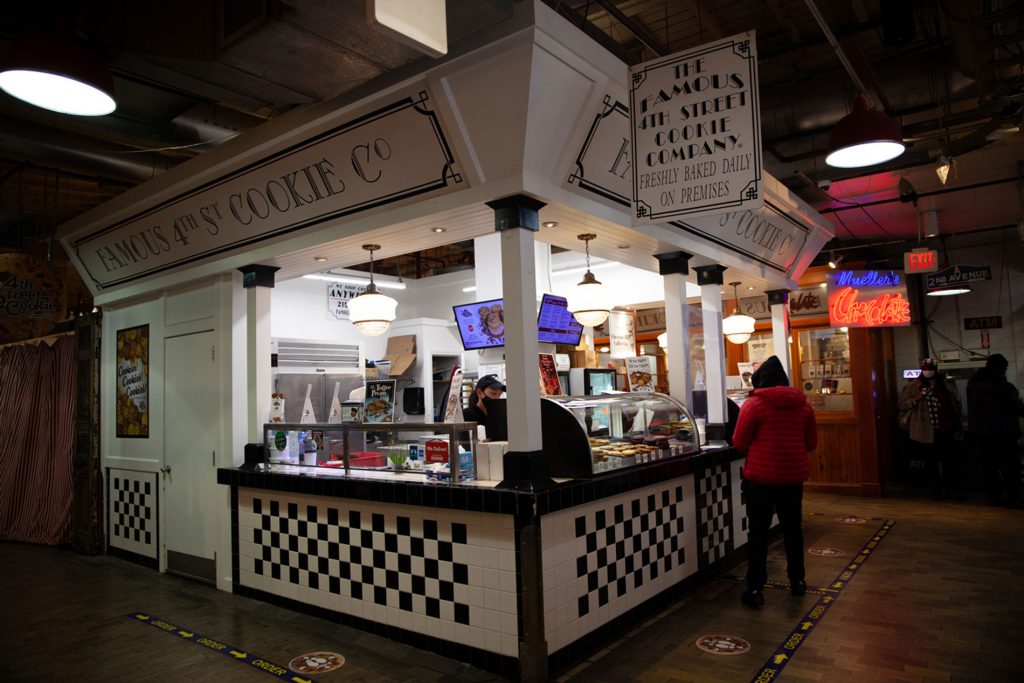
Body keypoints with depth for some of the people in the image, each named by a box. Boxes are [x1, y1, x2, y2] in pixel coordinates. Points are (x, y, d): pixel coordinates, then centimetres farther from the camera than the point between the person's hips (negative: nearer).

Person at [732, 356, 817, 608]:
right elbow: (811, 442, 10)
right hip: (793, 476, 5)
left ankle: (755, 589, 5)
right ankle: (797, 581, 29)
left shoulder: (754, 403, -11)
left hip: (761, 476, -4)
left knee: (758, 531, 2)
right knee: (792, 528, 18)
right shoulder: (802, 403, 4)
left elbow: (739, 442, -8)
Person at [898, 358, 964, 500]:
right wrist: (915, 399, -20)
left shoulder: (944, 385, 7)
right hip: (926, 433, -2)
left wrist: (957, 424, 15)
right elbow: (901, 405, -4)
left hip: (946, 431, 2)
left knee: (950, 461, 6)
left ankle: (952, 488, 20)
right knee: (931, 462, 9)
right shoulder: (913, 386, -3)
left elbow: (955, 404, 19)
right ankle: (936, 489, 24)